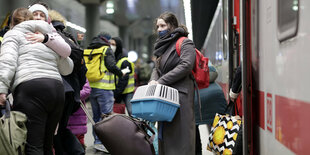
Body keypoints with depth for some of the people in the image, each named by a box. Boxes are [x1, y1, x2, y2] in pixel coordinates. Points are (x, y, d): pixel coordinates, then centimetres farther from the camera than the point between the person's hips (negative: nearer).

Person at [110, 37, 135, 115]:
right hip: (115, 93, 6)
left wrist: (115, 95, -21)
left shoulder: (125, 62, -14)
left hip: (127, 93, -6)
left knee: (132, 114, -13)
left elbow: (123, 81, -19)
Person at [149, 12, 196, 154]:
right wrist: (153, 81, -3)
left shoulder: (185, 44, -3)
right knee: (164, 135, 7)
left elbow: (185, 66, -16)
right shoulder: (163, 45, 23)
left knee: (179, 136, -10)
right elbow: (157, 68, 21)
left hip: (180, 96, -8)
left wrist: (161, 82, -16)